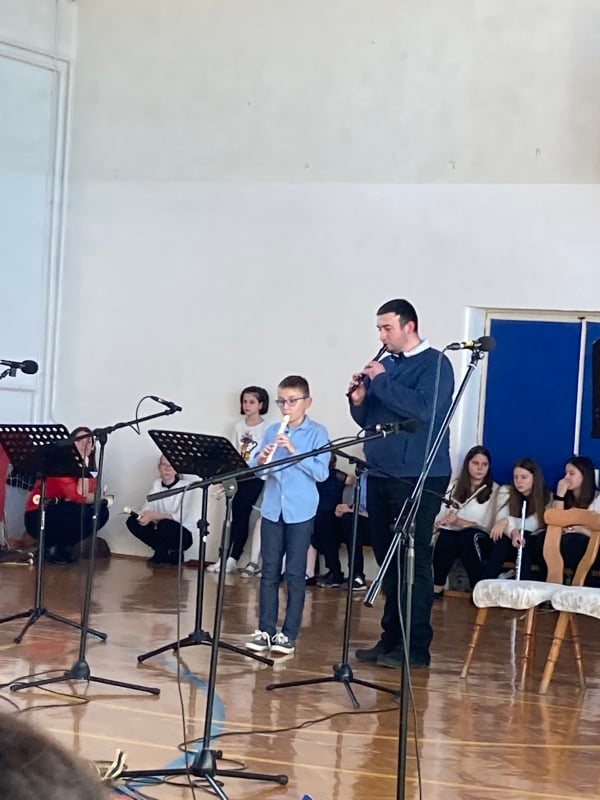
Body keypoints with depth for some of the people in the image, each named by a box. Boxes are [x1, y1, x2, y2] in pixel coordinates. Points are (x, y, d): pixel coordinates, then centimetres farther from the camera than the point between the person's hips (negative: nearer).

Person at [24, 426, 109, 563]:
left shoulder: (90, 469, 7)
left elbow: (83, 495, -13)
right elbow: (78, 497, -26)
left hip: (61, 516, 8)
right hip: (39, 517, -8)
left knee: (101, 512, -11)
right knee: (82, 511, -30)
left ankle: (63, 546, 3)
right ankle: (50, 546, -9)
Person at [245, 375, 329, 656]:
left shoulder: (317, 433, -4)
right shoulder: (272, 431, 7)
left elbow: (321, 472, -12)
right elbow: (254, 468, 6)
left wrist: (294, 450, -20)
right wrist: (261, 460, -16)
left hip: (300, 512, -4)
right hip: (272, 509, 4)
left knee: (295, 574, 2)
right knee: (269, 571, 7)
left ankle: (289, 633, 8)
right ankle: (266, 629, 13)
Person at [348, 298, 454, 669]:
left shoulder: (435, 364, -6)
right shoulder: (384, 365, 14)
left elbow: (424, 409, -22)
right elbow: (369, 420, 18)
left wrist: (381, 382, -17)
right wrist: (359, 400, -3)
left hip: (418, 478, -7)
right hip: (381, 475, 7)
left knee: (414, 562, -6)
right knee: (388, 560, 10)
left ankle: (416, 647, -3)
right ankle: (391, 638, 17)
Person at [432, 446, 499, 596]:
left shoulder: (494, 490, 2)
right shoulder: (456, 486, 14)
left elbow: (488, 526, -5)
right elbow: (442, 514, 11)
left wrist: (460, 521, -18)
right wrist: (442, 521, -14)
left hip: (479, 540, -2)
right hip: (453, 535, 2)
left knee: (468, 535, -37)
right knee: (445, 538, -34)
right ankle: (437, 588, -19)